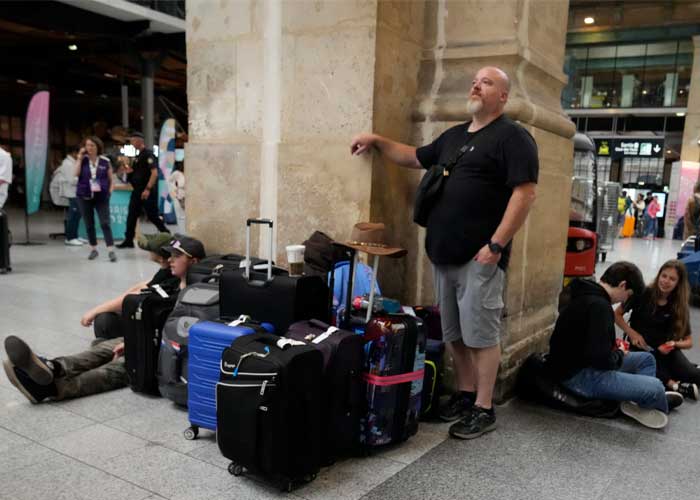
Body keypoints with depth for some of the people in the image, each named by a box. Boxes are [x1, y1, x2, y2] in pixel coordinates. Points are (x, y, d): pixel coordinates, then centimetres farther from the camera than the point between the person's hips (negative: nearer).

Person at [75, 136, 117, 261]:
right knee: (89, 224, 9)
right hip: (84, 196, 2)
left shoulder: (105, 161, 2)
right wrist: (80, 157, -10)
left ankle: (111, 251, -11)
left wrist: (110, 191, -6)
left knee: (105, 223, -8)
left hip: (101, 196, -2)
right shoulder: (82, 160, 5)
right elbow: (76, 173, -12)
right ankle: (93, 249, 21)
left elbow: (111, 179, 7)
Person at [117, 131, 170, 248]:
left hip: (147, 192, -9)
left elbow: (154, 173, -21)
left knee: (152, 215, -3)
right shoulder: (139, 156, 16)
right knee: (131, 216, 7)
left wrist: (148, 189, -25)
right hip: (137, 191, 9)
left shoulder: (148, 154, -13)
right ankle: (128, 240, 12)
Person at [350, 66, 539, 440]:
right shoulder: (453, 135, 18)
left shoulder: (512, 137, -6)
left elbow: (525, 193, -15)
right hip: (444, 254, 8)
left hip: (479, 256, -8)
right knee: (454, 334, 14)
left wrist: (496, 245, -19)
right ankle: (465, 394, 28)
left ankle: (484, 409, 11)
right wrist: (378, 141, 18)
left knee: (481, 334, -1)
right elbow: (414, 158, 30)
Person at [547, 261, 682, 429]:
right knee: (655, 387, -17)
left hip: (579, 364, 11)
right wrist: (620, 354, -7)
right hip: (578, 375, -11)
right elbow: (600, 358, -28)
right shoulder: (598, 305, -23)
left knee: (646, 359, 19)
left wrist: (613, 346, 10)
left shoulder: (587, 296, 9)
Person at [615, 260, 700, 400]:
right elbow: (617, 314, -1)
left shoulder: (679, 307, -1)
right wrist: (632, 333, -15)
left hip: (665, 350, 3)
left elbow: (688, 341, 4)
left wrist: (674, 344, -18)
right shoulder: (643, 294, -10)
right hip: (641, 347, -3)